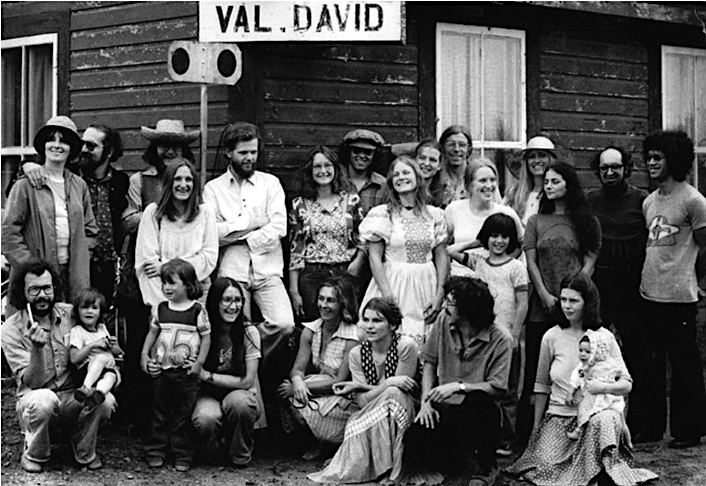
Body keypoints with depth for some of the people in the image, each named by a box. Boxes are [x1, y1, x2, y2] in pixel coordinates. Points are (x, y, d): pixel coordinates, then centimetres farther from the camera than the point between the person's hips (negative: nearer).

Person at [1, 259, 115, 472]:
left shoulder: (71, 314, 0)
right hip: (35, 400, -2)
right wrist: (37, 347, -33)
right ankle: (34, 455, -7)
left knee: (105, 400, -28)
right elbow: (31, 382, -16)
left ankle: (84, 453, 1)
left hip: (74, 398, 3)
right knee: (43, 399, -37)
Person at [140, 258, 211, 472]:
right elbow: (152, 333, 15)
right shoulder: (160, 309, 4)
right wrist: (144, 354, 6)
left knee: (183, 416, 4)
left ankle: (183, 457, 11)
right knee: (160, 414, 10)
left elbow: (206, 337, -1)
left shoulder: (197, 311, -5)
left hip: (187, 373, -3)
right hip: (162, 370, 3)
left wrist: (199, 362, -7)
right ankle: (155, 452, 18)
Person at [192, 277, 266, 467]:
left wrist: (208, 376, -17)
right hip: (208, 395, 0)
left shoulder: (249, 332, -9)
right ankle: (214, 450, 2)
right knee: (205, 419, -35)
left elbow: (247, 381, -11)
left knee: (238, 402, -37)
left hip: (240, 394, 0)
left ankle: (240, 455, -9)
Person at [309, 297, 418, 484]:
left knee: (393, 394, -33)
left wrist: (359, 386, -16)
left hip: (404, 413, -2)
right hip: (369, 416, 2)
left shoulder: (405, 346, -13)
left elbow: (397, 392, -13)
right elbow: (362, 400, -9)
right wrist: (388, 383, -24)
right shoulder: (356, 354, -2)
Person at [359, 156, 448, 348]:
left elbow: (441, 256, 9)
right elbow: (374, 258, -5)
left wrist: (440, 294, -1)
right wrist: (388, 298, -13)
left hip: (425, 286, 3)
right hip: (393, 283, -2)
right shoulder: (381, 214, -2)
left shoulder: (434, 215, 7)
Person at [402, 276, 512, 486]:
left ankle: (487, 465, -10)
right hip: (443, 409, 4)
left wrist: (458, 386, -25)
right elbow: (429, 364, 8)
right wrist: (426, 402, -5)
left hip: (478, 412, -4)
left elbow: (497, 389, -17)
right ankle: (458, 456, 16)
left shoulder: (500, 340, -14)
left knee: (480, 400, -40)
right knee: (412, 442, -22)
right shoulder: (444, 322, 0)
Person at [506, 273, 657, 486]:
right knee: (544, 467, -21)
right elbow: (542, 386, 13)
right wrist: (535, 428, 13)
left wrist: (604, 387, -21)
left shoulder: (604, 337, 2)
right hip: (559, 415, 2)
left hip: (595, 414, -2)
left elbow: (626, 384, 0)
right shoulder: (552, 337, 5)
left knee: (603, 421, -38)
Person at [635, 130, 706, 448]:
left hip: (679, 298, -7)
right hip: (649, 294, 7)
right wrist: (646, 278, 13)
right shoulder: (648, 202, 13)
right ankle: (650, 425, 20)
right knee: (650, 363, 12)